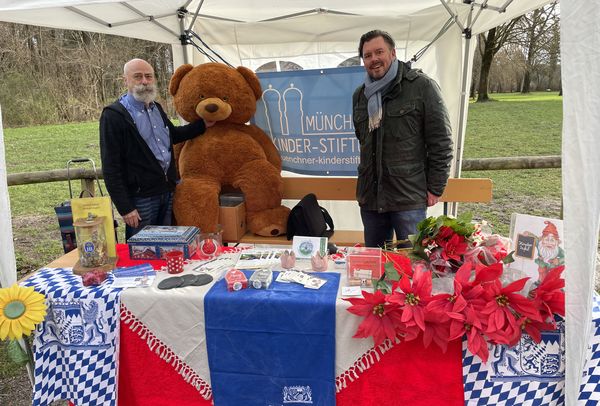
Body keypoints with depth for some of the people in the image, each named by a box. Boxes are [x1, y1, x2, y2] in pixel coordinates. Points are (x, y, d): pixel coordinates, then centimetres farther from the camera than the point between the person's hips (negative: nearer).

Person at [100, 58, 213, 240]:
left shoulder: (156, 108, 11)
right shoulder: (113, 116, -12)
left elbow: (173, 135, 30)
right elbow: (110, 168, -14)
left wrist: (203, 124, 17)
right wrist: (125, 208, -16)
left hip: (168, 191, 7)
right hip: (140, 198, -7)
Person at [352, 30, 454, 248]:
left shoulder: (422, 86, -5)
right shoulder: (360, 95, 13)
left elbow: (441, 141, -6)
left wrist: (435, 187, -7)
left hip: (409, 198, -5)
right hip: (369, 197, 6)